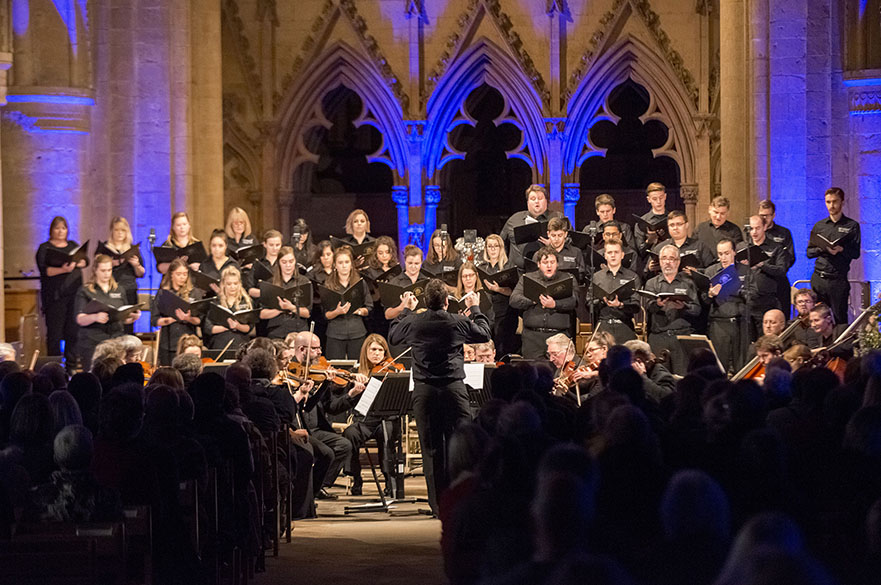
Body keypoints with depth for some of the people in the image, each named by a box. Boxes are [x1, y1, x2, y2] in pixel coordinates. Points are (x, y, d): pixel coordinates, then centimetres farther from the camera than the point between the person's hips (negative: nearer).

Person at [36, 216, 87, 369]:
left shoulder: (73, 245, 18)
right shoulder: (45, 248, 3)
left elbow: (85, 262, 6)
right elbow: (44, 270, -10)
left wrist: (75, 263, -16)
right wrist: (62, 270, -26)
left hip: (74, 293, 4)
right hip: (55, 297, -4)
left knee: (73, 332, 2)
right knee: (54, 333, -5)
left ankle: (71, 366, 9)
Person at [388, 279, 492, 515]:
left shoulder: (413, 323, -3)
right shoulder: (458, 322, -6)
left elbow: (392, 335, 17)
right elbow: (485, 334, 11)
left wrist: (407, 310, 28)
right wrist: (475, 309, 25)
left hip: (424, 391, 1)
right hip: (453, 387, -1)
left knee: (431, 449, 5)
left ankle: (439, 504, 7)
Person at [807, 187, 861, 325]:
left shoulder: (852, 226, 6)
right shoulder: (819, 226, 15)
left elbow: (856, 253, 0)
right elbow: (809, 252, 13)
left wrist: (841, 249, -18)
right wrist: (822, 248, -7)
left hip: (838, 279, -3)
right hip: (818, 277, 3)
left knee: (840, 319, -3)